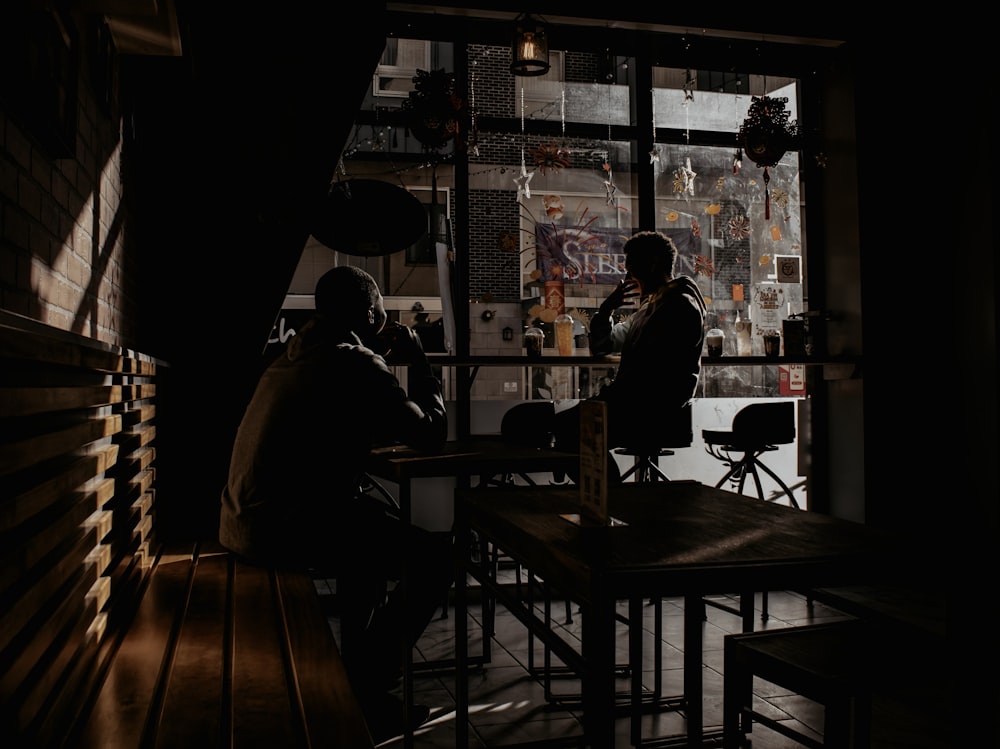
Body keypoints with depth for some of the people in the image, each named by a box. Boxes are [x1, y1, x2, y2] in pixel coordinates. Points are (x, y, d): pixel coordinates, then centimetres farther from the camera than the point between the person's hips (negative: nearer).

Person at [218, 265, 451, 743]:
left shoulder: (294, 357, 17)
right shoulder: (357, 364, -12)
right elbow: (431, 435, -6)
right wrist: (419, 364, 7)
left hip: (244, 520, 10)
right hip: (287, 525, -10)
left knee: (374, 534, 30)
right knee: (435, 554, -2)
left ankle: (357, 677, 32)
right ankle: (367, 692, 6)